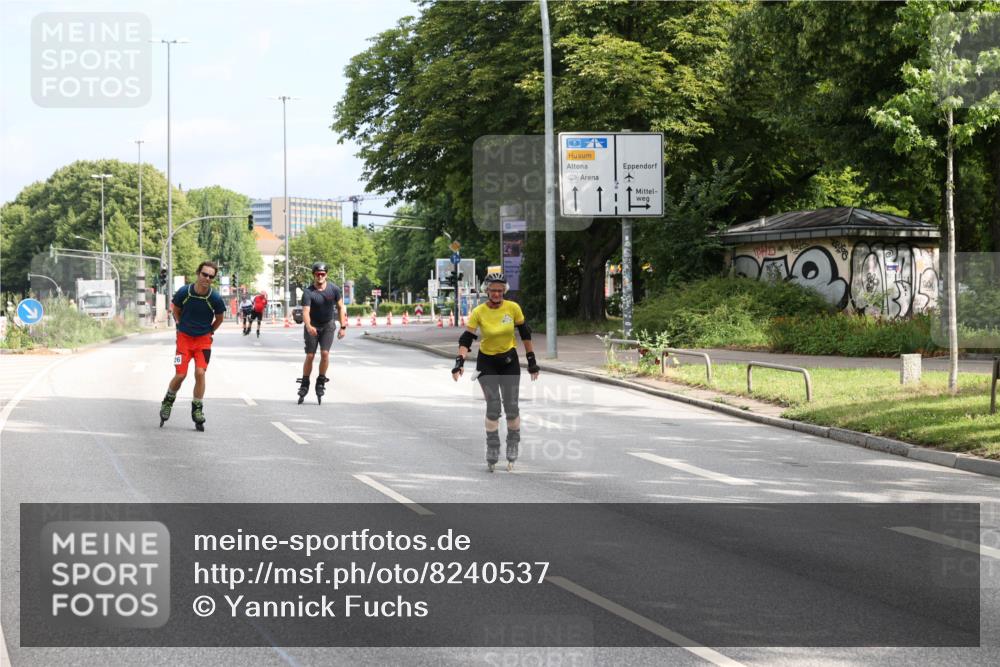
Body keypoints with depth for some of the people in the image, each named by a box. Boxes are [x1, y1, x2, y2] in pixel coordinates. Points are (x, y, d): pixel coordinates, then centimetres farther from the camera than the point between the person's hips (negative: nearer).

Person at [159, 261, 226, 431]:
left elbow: (219, 318, 7)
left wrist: (209, 332, 7)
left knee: (200, 373, -11)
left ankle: (197, 410, 4)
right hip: (184, 338, 0)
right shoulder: (184, 292, -13)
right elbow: (176, 311, 8)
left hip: (203, 340, 0)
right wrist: (181, 327, 5)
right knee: (180, 375, -6)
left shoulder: (215, 298, -13)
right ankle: (168, 401, 23)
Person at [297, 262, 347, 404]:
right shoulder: (308, 292, -19)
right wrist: (308, 326, -48)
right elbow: (305, 312, -30)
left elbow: (340, 308, -1)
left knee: (325, 353, -14)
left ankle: (321, 382, 2)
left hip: (328, 326, 1)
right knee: (310, 356, -4)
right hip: (312, 327, -1)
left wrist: (343, 327, -6)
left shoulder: (334, 289, -11)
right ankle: (304, 384, 10)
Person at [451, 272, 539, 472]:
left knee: (512, 407, 0)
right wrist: (459, 362, -27)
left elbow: (525, 333, 2)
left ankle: (513, 446, 18)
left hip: (509, 361, 1)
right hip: (487, 362, -1)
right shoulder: (479, 312, -13)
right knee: (493, 406, -9)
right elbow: (466, 339, -13)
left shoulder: (513, 308, -10)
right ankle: (492, 449, 1)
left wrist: (532, 360, 4)